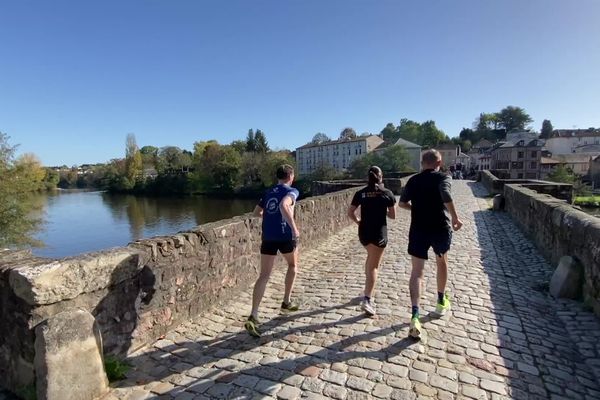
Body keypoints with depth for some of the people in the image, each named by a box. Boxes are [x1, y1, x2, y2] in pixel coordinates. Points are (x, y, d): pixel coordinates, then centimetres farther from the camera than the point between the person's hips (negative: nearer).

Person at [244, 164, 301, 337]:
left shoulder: (268, 192, 17)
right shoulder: (292, 191, -2)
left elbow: (256, 212, 24)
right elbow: (284, 205, -24)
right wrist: (294, 228, -26)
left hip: (268, 237, 4)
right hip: (285, 236, -4)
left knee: (264, 276, 1)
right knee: (293, 265, 24)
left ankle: (253, 316, -9)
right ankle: (286, 302, 29)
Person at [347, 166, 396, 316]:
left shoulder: (360, 193, 1)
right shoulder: (387, 193, -4)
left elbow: (350, 212, -1)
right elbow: (393, 215, 1)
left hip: (363, 232, 4)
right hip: (379, 232, -4)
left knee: (370, 257, 27)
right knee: (373, 265, -1)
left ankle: (368, 291, 33)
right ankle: (367, 300, -11)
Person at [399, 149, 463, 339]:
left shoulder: (413, 180, 8)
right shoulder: (442, 177, -3)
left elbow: (402, 203, 10)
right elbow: (446, 195, -25)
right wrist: (455, 218, -20)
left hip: (418, 229, 1)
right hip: (440, 227, -1)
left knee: (417, 271, -2)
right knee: (442, 262, 25)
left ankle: (415, 315, -18)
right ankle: (441, 302, 42)